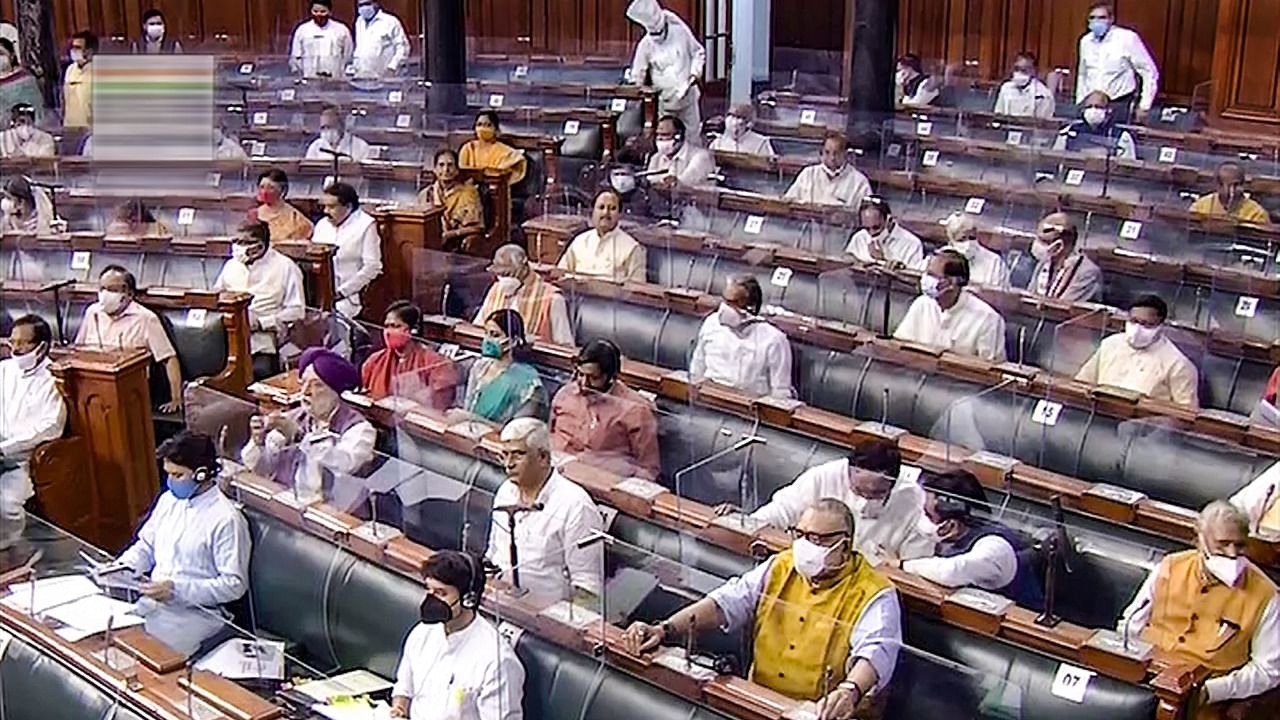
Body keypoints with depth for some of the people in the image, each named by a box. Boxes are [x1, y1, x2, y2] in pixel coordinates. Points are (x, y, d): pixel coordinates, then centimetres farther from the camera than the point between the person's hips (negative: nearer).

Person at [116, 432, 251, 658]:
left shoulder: (226, 520, -15)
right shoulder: (168, 500, 8)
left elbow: (235, 584, -17)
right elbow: (145, 547, 23)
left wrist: (177, 589, -22)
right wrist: (121, 567, 3)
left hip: (198, 611, -7)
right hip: (151, 599, 7)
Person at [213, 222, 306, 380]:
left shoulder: (286, 267, 4)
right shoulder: (231, 265, 21)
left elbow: (296, 311, -2)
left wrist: (260, 323, -10)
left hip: (263, 340, -4)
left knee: (259, 371, -32)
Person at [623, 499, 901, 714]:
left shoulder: (874, 595, -8)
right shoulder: (780, 567, 9)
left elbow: (875, 651, -23)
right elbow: (726, 602, 1)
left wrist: (850, 691, -44)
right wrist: (664, 629, -12)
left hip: (826, 715, -4)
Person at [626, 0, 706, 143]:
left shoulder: (680, 32, -9)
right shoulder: (645, 44, -9)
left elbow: (698, 52, 4)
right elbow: (637, 75, -1)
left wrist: (695, 72, -10)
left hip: (688, 95, 1)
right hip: (666, 101, -1)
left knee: (693, 136, 11)